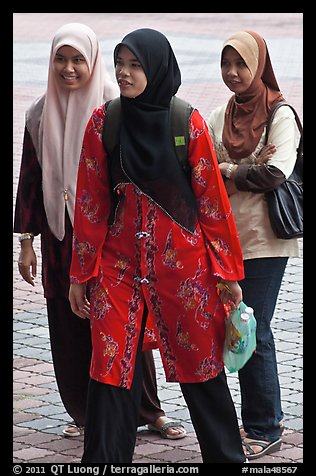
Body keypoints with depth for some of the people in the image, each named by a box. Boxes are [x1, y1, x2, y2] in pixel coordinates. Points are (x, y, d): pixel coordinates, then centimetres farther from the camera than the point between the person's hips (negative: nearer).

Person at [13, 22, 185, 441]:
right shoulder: (41, 115, 6)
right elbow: (30, 180, 9)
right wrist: (27, 242, 6)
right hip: (61, 238, 3)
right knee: (70, 328, 4)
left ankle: (149, 410, 9)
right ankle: (85, 414, 17)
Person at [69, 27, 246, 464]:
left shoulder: (189, 124, -5)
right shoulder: (102, 123, -1)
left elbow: (212, 199, -1)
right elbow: (90, 202, 3)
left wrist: (228, 272, -1)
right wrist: (80, 274, 4)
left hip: (184, 265, -1)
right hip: (118, 264, 1)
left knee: (201, 367, 9)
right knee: (111, 371, -1)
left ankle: (226, 456, 25)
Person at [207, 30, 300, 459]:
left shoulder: (280, 115, -5)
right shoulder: (219, 117, 12)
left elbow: (277, 171, -18)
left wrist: (226, 173, -8)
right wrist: (247, 170, -13)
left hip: (264, 239, -6)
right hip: (226, 236, 6)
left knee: (254, 332, -7)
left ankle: (265, 429, 1)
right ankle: (262, 418, 21)